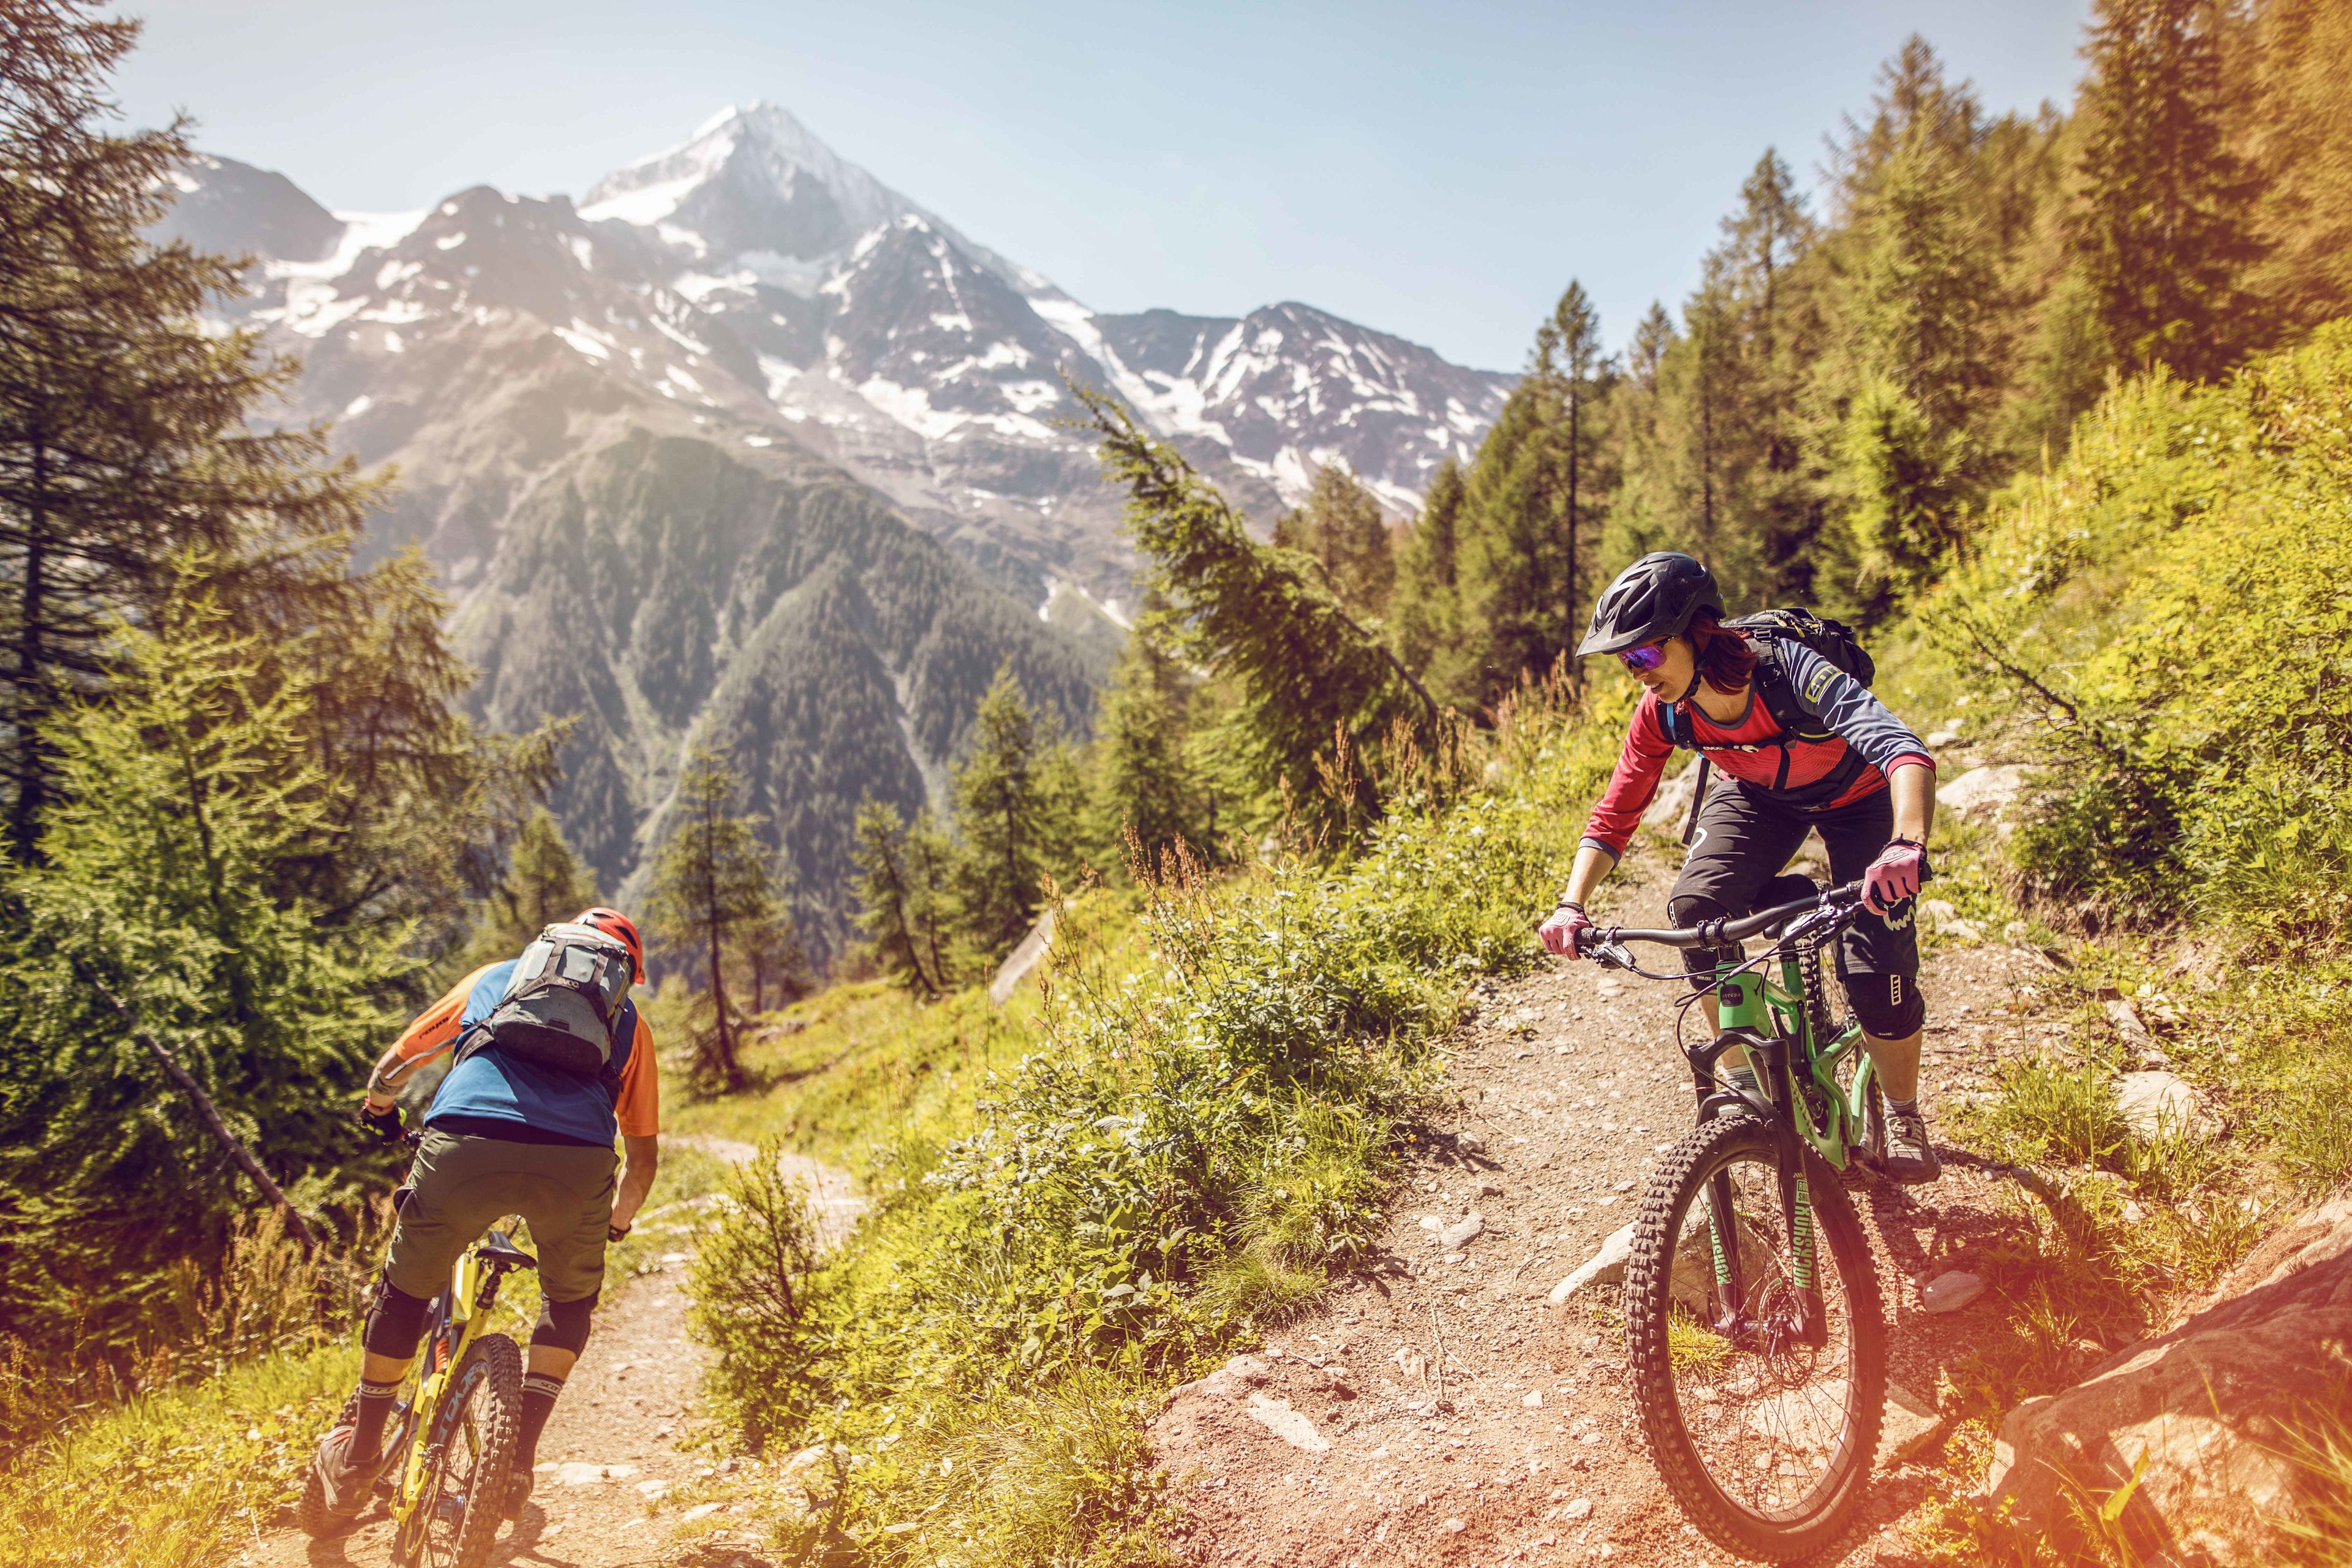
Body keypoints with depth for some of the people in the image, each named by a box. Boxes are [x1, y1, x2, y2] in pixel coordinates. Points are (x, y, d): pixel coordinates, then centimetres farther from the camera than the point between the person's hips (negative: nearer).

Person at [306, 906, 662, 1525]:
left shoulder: (497, 976, 33)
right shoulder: (628, 1020, 31)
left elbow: (398, 1061, 42)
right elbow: (643, 1154, 32)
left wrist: (378, 1106, 65)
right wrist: (619, 1220, 51)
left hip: (464, 1146, 1)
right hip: (576, 1164, 0)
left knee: (404, 1292, 27)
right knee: (569, 1301, 29)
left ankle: (356, 1462, 39)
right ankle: (517, 1462, 24)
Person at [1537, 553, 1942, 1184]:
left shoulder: (1789, 670, -40)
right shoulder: (1662, 712, -24)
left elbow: (1903, 748, -52)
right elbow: (1615, 813, -17)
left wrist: (1907, 845, -71)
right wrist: (1572, 904, -32)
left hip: (1854, 795, -4)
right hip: (1759, 795, 4)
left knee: (1877, 966, -15)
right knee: (1695, 906, -22)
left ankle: (1903, 1119, 13)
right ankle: (1746, 1083, -3)